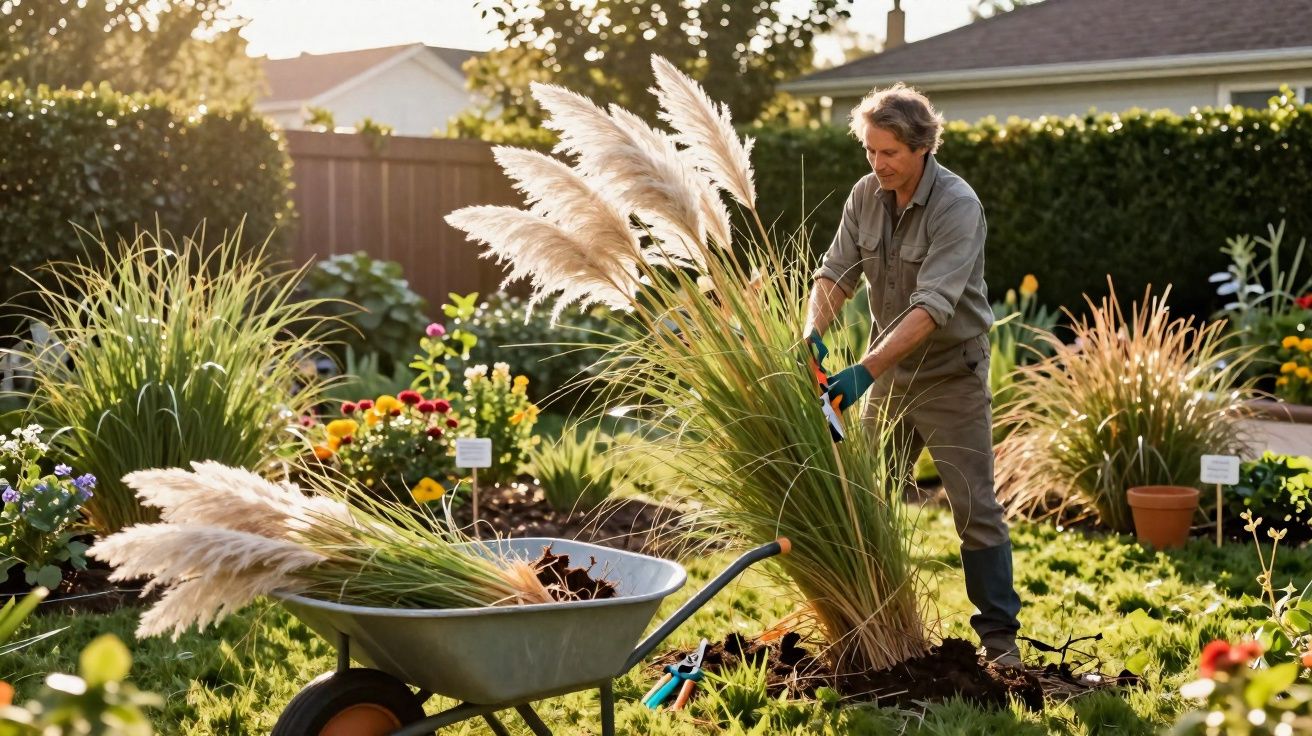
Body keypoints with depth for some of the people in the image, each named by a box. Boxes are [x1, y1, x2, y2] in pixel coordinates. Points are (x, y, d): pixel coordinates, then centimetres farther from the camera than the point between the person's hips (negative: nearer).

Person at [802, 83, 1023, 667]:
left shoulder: (957, 206, -21)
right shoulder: (865, 196, -1)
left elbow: (932, 306, -30)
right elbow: (836, 273, -3)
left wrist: (867, 370, -38)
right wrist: (811, 334, -23)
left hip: (950, 374, -6)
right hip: (888, 372, 6)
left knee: (975, 507, -3)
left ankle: (999, 635, 5)